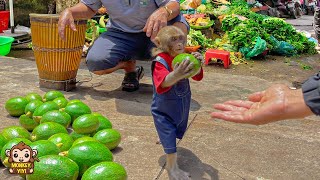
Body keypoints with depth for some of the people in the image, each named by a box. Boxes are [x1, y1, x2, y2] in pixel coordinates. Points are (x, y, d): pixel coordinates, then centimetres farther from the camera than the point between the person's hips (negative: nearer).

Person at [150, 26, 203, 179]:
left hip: (182, 106, 7)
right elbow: (163, 83, -43)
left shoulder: (183, 59, -7)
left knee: (177, 133, 25)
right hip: (164, 110, -7)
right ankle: (172, 167, 17)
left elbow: (197, 77, -5)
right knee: (169, 138, -2)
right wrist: (175, 76, -66)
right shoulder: (160, 62, -26)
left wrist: (197, 65, -28)